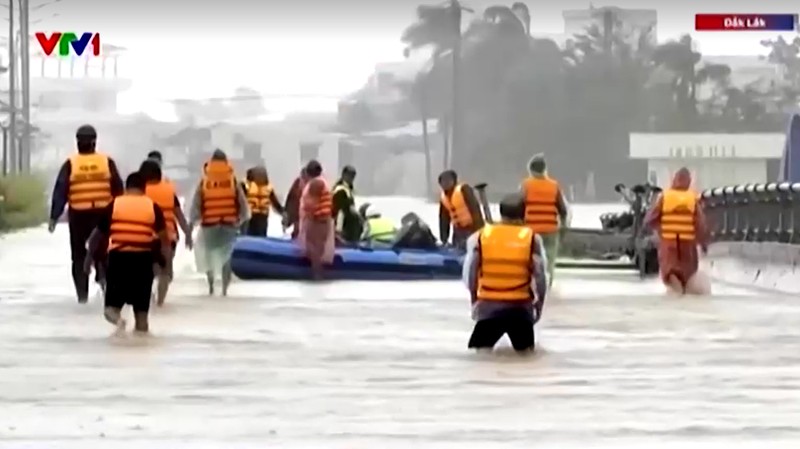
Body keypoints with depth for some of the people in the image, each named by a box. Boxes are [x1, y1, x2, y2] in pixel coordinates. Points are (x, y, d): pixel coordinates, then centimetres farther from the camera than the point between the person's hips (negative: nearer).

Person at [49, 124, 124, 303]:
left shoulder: (70, 164, -2)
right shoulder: (107, 161, 1)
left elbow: (60, 191, -5)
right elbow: (118, 189, 4)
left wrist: (54, 217, -4)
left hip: (78, 215, 0)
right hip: (102, 213, 0)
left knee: (79, 255, 10)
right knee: (102, 250, 13)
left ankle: (82, 293, 8)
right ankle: (103, 276, -15)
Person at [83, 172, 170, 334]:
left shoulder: (114, 205, 4)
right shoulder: (153, 207, 4)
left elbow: (98, 234, 7)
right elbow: (164, 237, 0)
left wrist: (89, 256, 19)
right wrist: (166, 260, 11)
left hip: (118, 256, -1)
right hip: (142, 258, 1)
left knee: (112, 305, 4)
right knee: (141, 306, 15)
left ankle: (117, 319, -26)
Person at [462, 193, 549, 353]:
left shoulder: (480, 236, -3)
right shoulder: (532, 238, -5)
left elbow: (470, 273, 1)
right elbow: (540, 275, -2)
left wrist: (475, 297, 17)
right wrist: (539, 302, 15)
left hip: (488, 305, 0)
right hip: (520, 306, 0)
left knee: (482, 347, 12)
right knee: (525, 348, 19)